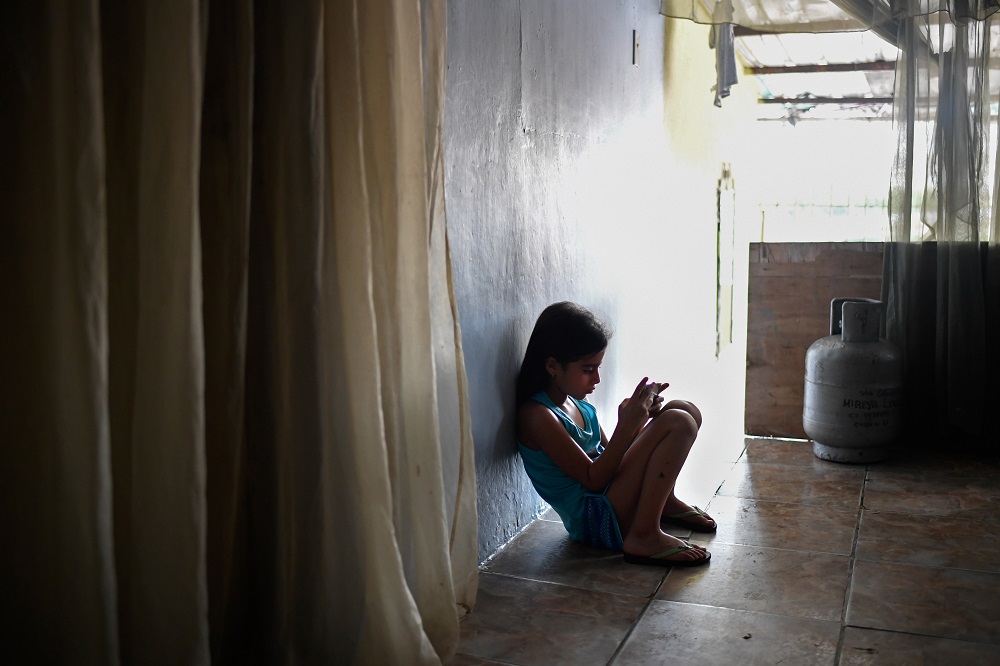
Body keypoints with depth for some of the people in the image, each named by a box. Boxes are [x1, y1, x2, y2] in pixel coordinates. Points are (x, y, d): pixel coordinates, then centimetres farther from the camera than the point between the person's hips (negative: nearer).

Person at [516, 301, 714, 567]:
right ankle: (644, 536, -18)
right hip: (596, 521, -10)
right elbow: (593, 480, -20)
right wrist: (626, 425, -28)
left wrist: (640, 416, -3)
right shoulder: (537, 415, -20)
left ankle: (664, 502, 19)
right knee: (679, 423, -21)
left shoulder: (577, 403, 8)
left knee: (684, 410, 10)